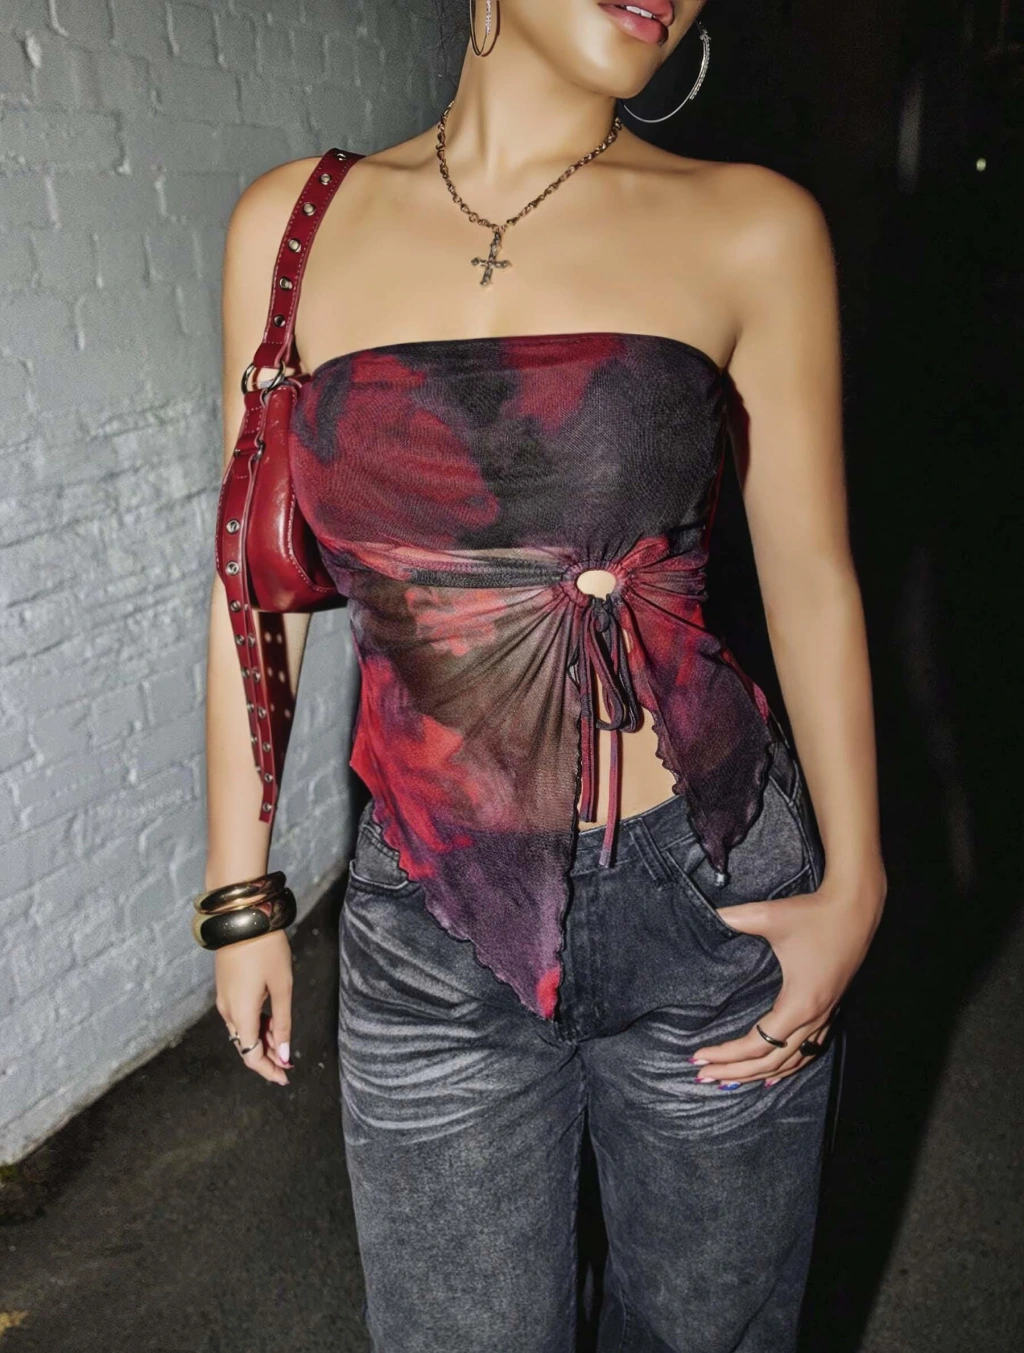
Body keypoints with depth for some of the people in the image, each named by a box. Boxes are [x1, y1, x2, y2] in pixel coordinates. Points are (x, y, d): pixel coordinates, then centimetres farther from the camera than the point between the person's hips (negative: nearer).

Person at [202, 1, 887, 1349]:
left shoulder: (751, 230, -4)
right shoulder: (294, 222, 0)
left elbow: (810, 577, 1)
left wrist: (853, 883, -3)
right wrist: (241, 894, 6)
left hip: (714, 907, 0)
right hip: (430, 934, 1)